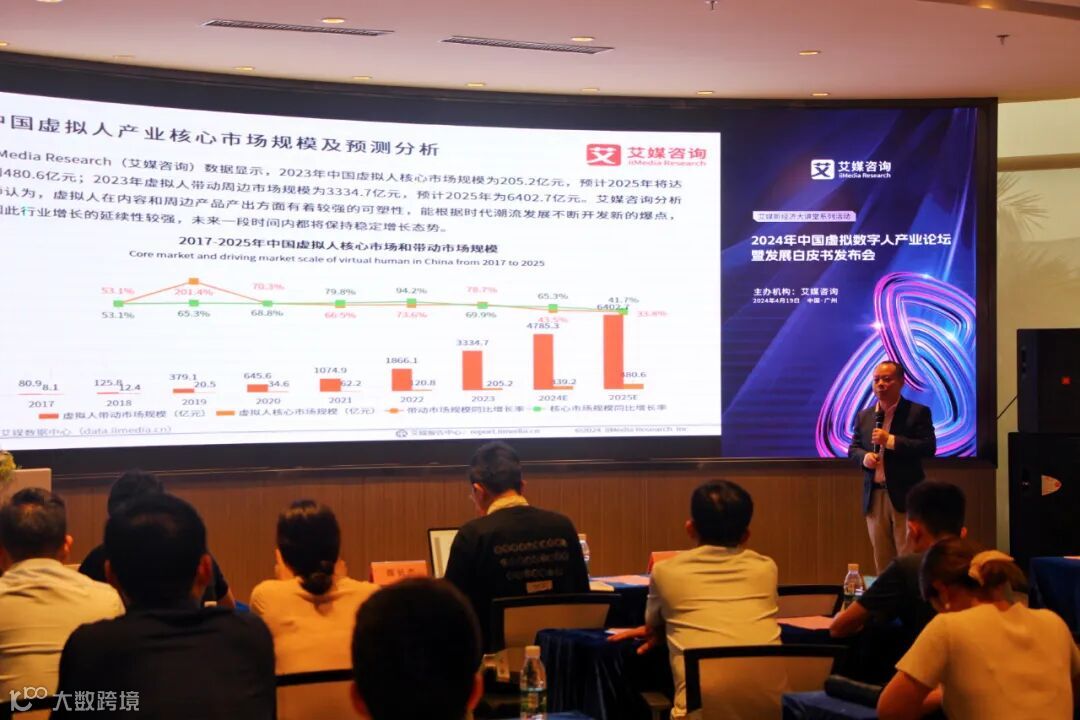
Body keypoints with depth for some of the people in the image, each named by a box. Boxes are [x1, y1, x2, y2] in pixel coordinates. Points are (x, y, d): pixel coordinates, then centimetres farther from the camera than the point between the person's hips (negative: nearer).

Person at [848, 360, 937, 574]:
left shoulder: (918, 412, -2)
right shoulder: (864, 416, 13)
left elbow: (929, 447, -12)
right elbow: (853, 448, 17)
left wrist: (890, 440, -18)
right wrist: (864, 457, -7)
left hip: (905, 497, -5)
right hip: (874, 497, 5)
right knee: (882, 560, 9)